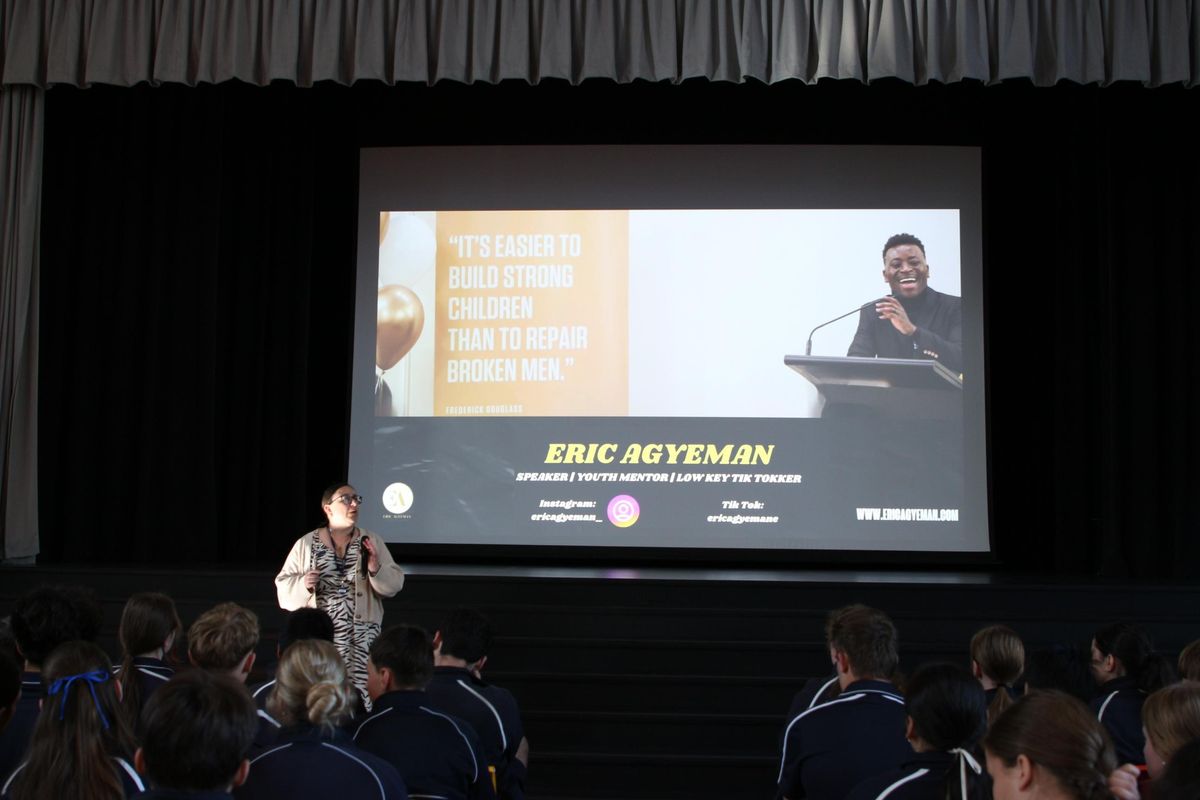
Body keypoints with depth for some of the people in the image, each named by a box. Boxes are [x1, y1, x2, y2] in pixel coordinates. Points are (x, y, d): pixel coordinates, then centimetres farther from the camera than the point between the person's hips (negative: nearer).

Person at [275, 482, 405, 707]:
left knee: (362, 694, -10)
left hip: (362, 639, 0)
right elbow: (284, 587, 6)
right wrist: (304, 584, -13)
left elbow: (394, 585, 5)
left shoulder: (371, 542, 9)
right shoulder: (306, 544, 7)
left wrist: (376, 570, -13)